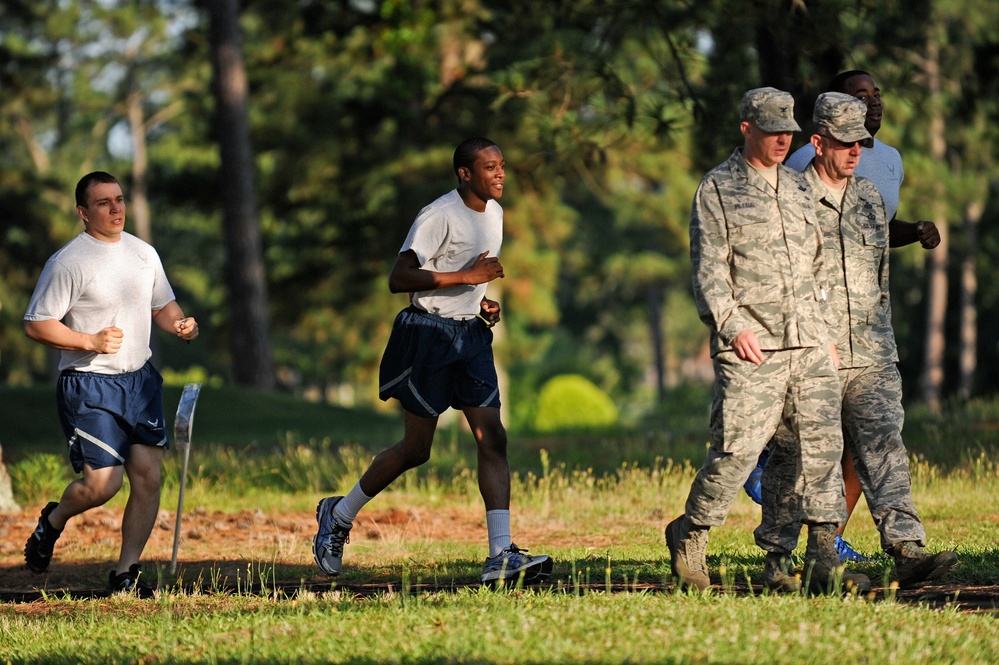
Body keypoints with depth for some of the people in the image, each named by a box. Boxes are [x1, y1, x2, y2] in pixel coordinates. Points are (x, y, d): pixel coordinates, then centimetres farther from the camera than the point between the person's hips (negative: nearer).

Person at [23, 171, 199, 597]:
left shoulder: (143, 253, 10)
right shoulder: (68, 262, -10)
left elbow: (162, 305, 22)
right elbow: (36, 325, -11)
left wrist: (180, 325, 0)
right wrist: (90, 342, -21)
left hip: (141, 379, 6)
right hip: (89, 386, -6)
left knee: (148, 476, -3)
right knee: (102, 482, -12)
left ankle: (126, 573, 8)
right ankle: (52, 522, 20)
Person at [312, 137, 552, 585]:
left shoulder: (494, 212, 11)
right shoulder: (439, 216, -16)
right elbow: (399, 279, -22)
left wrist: (484, 302, 10)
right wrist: (465, 277, -24)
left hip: (471, 334, 7)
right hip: (428, 334, -7)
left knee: (493, 439, -7)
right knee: (416, 449, 0)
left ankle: (500, 556, -12)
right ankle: (338, 516, 22)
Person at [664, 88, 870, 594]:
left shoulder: (797, 188, 19)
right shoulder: (717, 189, 2)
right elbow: (708, 268, -5)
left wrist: (825, 330, 19)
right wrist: (732, 327, -16)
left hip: (808, 344, 5)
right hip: (751, 348, -5)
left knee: (823, 443, -4)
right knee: (737, 448, -9)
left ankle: (823, 560, -4)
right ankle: (689, 533, 13)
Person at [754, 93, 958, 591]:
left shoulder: (870, 199, 15)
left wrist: (884, 343, 21)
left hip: (869, 357, 4)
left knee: (884, 447, -9)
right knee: (792, 459, 3)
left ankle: (907, 552, -18)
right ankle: (777, 559, 16)